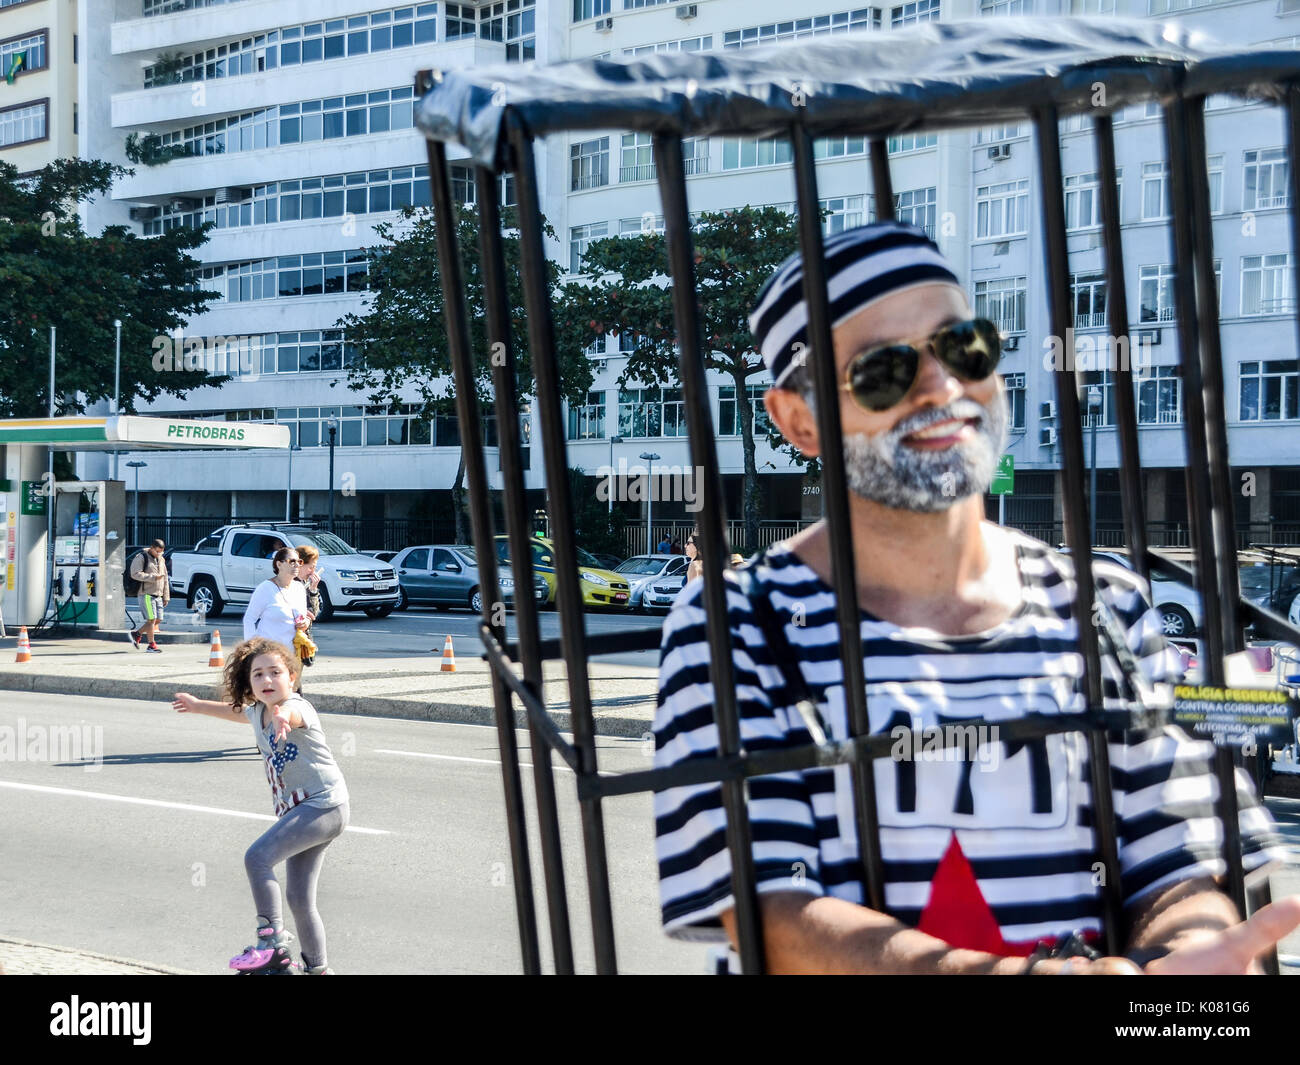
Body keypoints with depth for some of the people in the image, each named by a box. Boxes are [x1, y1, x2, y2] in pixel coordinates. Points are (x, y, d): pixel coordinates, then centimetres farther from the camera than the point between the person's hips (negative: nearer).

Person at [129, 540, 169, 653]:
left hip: (158, 595, 8)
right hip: (146, 594, -7)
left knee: (158, 619, 5)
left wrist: (166, 596, 16)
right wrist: (153, 577, -19)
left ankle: (136, 634, 20)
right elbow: (135, 574, -16)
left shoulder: (161, 560, 17)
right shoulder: (141, 557, -6)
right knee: (152, 619, -8)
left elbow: (165, 579, 20)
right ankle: (151, 645, 1)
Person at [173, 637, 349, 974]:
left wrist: (283, 717, -68)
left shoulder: (298, 707, -17)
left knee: (257, 857, -22)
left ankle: (272, 944, -17)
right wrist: (196, 705, 47)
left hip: (323, 805, -9)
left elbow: (292, 712, -44)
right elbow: (235, 710, 34)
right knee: (298, 898, 8)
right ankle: (317, 969, 19)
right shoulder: (258, 713, 9)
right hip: (298, 810, 9)